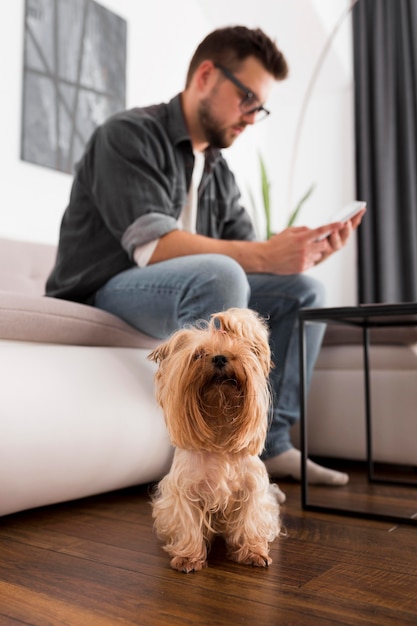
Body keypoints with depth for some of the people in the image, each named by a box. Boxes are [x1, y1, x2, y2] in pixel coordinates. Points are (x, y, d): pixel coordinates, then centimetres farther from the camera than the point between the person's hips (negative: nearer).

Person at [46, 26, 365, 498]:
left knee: (302, 292, -2)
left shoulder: (219, 174, 13)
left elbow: (241, 252, 7)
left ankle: (272, 443, -5)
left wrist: (307, 250, -11)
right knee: (218, 276, -35)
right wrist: (265, 255, -32)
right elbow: (151, 245, -25)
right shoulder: (130, 135, -10)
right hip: (101, 295, -7)